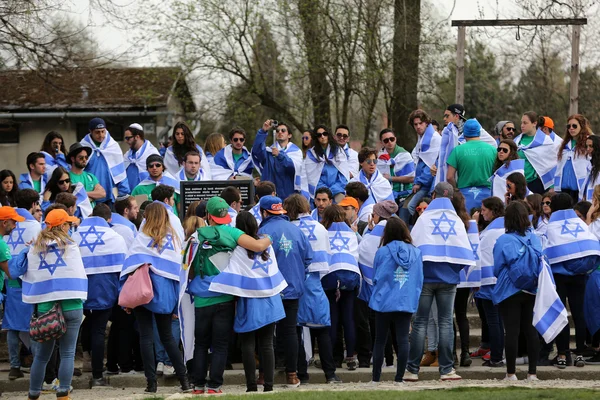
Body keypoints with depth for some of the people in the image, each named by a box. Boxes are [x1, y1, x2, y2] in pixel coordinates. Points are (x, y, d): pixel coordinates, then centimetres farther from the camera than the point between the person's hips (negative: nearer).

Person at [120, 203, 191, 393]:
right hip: (166, 292, 4)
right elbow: (178, 268, 9)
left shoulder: (143, 238, -4)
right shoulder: (175, 238, 6)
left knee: (146, 336, 1)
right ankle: (184, 379, 9)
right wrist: (176, 297, 14)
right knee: (167, 336, 14)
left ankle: (151, 382, -3)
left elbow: (131, 267, -8)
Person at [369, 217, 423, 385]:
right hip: (407, 303, 1)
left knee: (380, 341, 9)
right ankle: (399, 377, 1)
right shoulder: (416, 253, 0)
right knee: (403, 340, 3)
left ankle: (376, 378, 11)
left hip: (384, 302, -1)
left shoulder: (382, 252, -8)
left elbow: (375, 278, 3)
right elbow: (419, 281, 6)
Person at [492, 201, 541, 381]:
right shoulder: (534, 238, -1)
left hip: (510, 291, -4)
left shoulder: (503, 241, -12)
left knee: (512, 331, -1)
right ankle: (532, 372, 9)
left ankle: (511, 373, 1)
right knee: (531, 330, 8)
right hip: (533, 291, 4)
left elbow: (497, 268, -4)